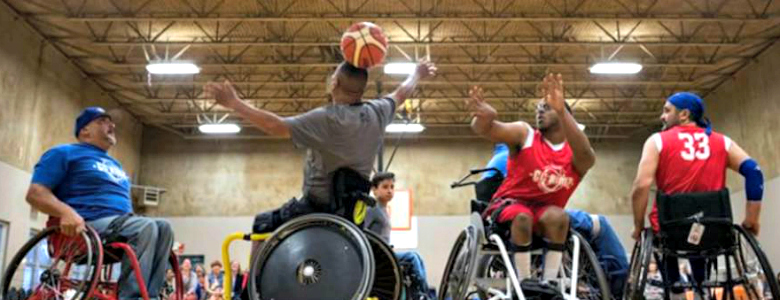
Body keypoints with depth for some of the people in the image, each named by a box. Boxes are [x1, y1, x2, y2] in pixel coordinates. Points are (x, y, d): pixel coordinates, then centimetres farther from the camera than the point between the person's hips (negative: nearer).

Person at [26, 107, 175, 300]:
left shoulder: (115, 164, 31)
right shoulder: (64, 153, 7)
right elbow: (35, 193, -4)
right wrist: (66, 212, -24)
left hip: (121, 224, 8)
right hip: (89, 226, -7)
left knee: (163, 228, -19)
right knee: (147, 227, -31)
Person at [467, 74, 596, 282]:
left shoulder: (575, 153, -4)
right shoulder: (524, 134, -5)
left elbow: (586, 156, -31)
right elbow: (487, 130, -22)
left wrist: (562, 110, -47)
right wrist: (485, 117, -50)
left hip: (545, 211, 2)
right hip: (510, 203, -1)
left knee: (558, 217, -31)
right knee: (522, 217, -34)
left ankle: (549, 284, -21)